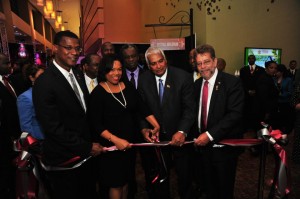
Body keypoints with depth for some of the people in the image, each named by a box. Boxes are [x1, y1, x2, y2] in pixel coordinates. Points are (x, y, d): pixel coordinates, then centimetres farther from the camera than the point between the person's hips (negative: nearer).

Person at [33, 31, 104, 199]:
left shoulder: (78, 75, 5)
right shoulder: (44, 82, -20)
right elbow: (53, 127, -21)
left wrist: (91, 143, 2)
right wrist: (87, 147, -16)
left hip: (85, 155, 7)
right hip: (63, 160, -7)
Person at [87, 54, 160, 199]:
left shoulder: (128, 87, 0)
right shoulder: (98, 93, -15)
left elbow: (142, 108, -3)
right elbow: (96, 124, -18)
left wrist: (156, 126, -14)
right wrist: (115, 140, -26)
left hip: (128, 141, 5)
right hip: (110, 145, -5)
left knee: (125, 178, 21)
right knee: (115, 182, 11)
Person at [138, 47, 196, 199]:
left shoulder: (183, 77, -14)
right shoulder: (144, 80, -5)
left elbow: (190, 108, -15)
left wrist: (183, 132, -28)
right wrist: (144, 128, -16)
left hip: (179, 135, -2)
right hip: (156, 136, 2)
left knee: (184, 174, 17)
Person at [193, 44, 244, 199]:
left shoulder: (232, 82, -14)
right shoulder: (197, 84, 5)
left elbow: (235, 114, -22)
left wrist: (210, 135, -25)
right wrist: (197, 136, 1)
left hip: (224, 146, -5)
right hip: (203, 144, 5)